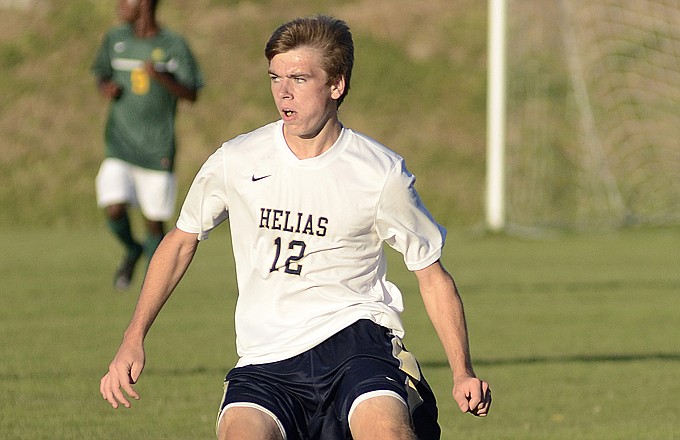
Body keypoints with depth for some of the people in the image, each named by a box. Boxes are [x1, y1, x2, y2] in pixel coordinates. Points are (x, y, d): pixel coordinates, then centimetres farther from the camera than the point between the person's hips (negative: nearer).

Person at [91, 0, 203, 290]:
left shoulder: (174, 46, -6)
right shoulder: (115, 39, 4)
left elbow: (191, 94, -6)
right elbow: (102, 73, 19)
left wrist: (161, 77, -24)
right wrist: (105, 87, -5)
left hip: (157, 152, -2)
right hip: (119, 146, 2)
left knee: (154, 221, 2)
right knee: (114, 210, -16)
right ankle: (132, 251, 17)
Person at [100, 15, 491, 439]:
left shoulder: (381, 173, -1)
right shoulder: (235, 162, 3)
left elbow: (433, 276, 9)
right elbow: (181, 241, 19)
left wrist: (463, 372, 0)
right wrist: (133, 340, 13)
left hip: (354, 337, -2)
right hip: (266, 359, 2)